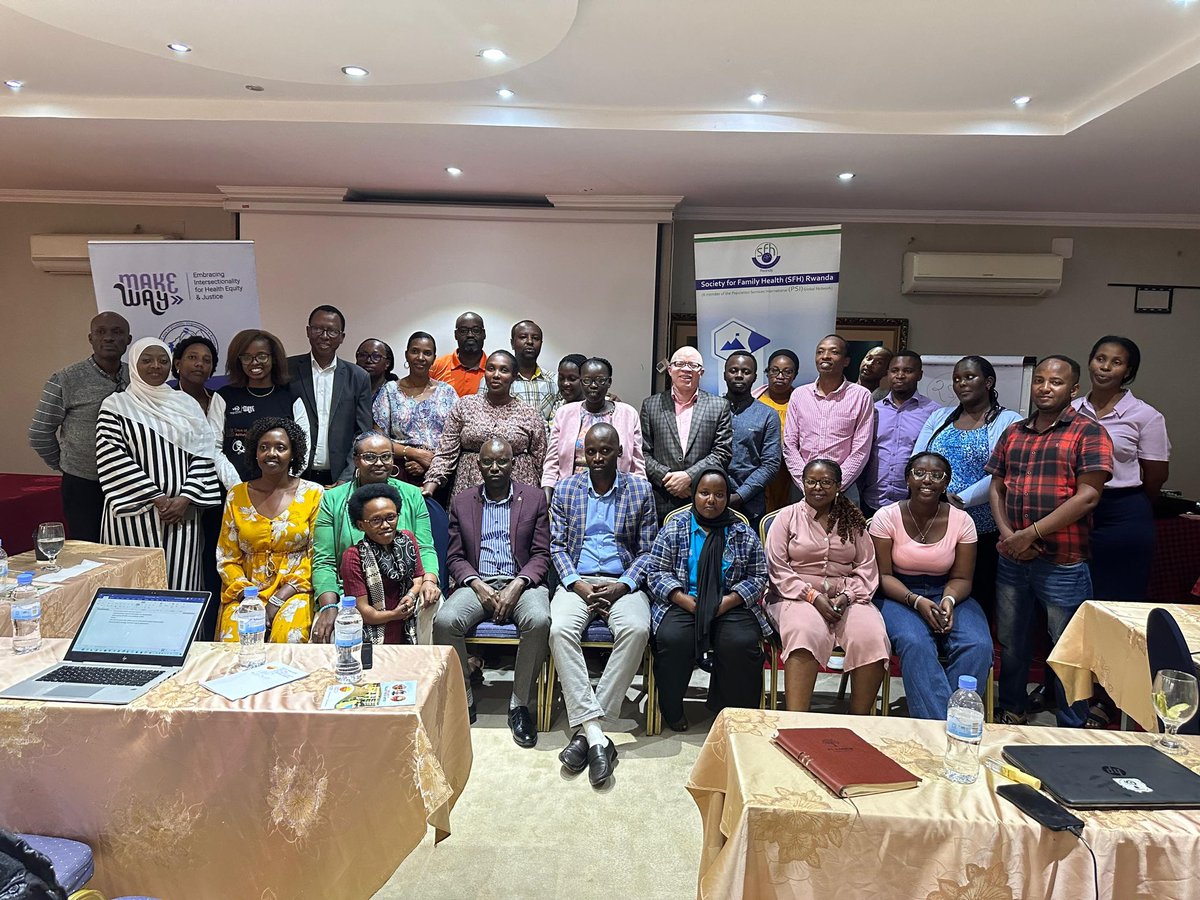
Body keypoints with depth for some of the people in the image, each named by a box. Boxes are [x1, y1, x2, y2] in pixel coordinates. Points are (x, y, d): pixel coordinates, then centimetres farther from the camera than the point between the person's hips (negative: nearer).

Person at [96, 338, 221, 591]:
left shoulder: (187, 404, 11)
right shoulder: (115, 405, 3)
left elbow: (203, 454, 5)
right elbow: (112, 458, -6)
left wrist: (185, 498, -8)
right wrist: (155, 498, -11)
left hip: (182, 513, 2)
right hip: (135, 513, -2)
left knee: (180, 584, 3)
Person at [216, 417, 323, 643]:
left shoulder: (312, 494, 1)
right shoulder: (237, 495, 8)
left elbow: (316, 556, -2)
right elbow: (227, 558, 9)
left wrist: (279, 600, -12)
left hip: (295, 591, -2)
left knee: (289, 637, -30)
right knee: (234, 638, -27)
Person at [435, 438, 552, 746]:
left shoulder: (534, 499, 8)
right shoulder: (462, 503, 13)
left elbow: (541, 555, 3)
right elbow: (455, 557, 9)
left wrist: (516, 587, -13)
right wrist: (478, 586, -10)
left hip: (521, 582, -1)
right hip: (477, 582, 2)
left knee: (539, 621, -34)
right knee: (445, 621, -29)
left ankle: (520, 704, -14)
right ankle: (463, 699, -6)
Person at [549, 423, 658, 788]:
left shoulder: (640, 489, 7)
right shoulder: (565, 489, 9)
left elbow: (647, 550, 5)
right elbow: (557, 546, 6)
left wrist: (622, 586, -11)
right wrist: (577, 584, -10)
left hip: (624, 582, -1)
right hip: (576, 581, 1)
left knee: (636, 629, -33)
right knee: (560, 630, -31)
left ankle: (585, 729, -25)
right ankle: (596, 735, -29)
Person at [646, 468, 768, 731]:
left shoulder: (744, 534, 10)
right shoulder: (674, 528, 7)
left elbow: (758, 577, 7)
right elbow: (656, 572, 2)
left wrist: (726, 603, -10)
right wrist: (689, 602, -12)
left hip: (730, 606, 1)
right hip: (681, 604, -1)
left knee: (742, 643, -28)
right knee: (673, 638, -30)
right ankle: (671, 710, -6)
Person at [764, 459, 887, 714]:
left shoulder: (852, 520, 16)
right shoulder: (787, 517, 8)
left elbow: (867, 567, 10)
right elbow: (778, 569, -1)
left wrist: (847, 596, -9)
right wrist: (813, 596, -12)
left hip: (847, 598, 3)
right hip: (798, 596, -3)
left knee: (873, 638, -27)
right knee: (806, 633, -36)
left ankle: (859, 720, -14)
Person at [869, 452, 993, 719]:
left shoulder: (961, 521, 0)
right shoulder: (886, 517, -6)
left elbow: (961, 578, 4)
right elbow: (884, 575, -6)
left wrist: (949, 600, -18)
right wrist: (917, 601, -22)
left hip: (947, 595, 3)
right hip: (899, 596, -2)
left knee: (978, 646, -26)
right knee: (915, 644, -33)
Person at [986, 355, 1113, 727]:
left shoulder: (1088, 433, -5)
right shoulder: (1013, 433, 11)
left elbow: (1087, 496, -14)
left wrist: (1031, 534, -15)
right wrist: (1007, 535, -6)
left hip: (1063, 562, -5)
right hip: (1012, 559, 5)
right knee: (1011, 642, 16)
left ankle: (1073, 729, 24)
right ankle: (1011, 714, 34)